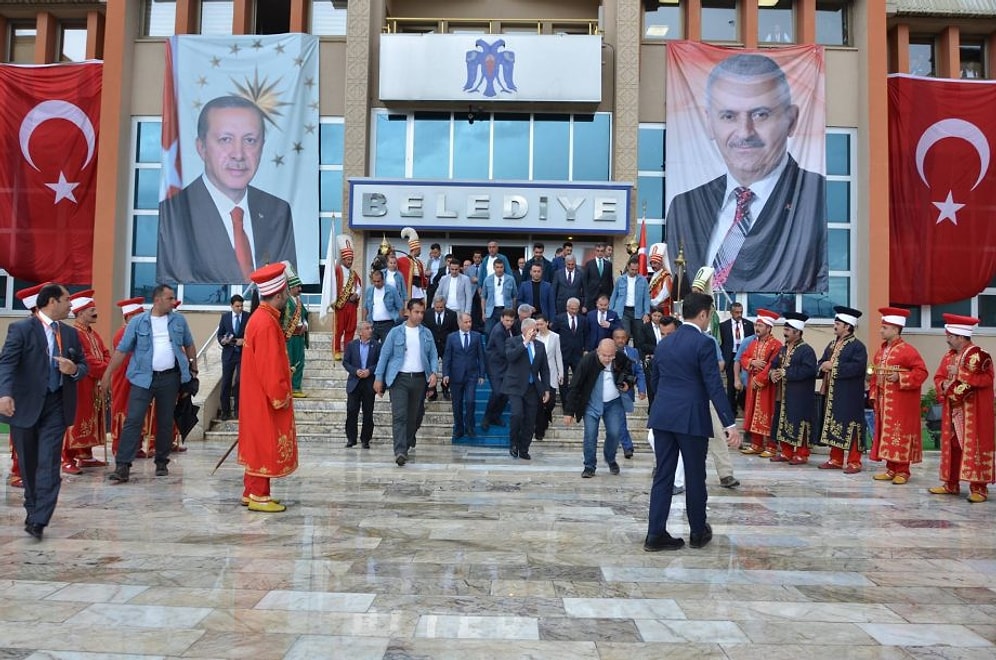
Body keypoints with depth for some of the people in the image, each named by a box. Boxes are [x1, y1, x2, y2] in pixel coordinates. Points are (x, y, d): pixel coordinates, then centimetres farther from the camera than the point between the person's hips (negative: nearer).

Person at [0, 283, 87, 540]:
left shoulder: (70, 333, 11)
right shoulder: (21, 328, -4)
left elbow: (83, 366, 15)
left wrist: (74, 369, -9)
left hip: (56, 406, 3)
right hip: (25, 405, -2)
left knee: (49, 464, -6)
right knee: (28, 463, 11)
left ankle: (38, 520, -5)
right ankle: (33, 509, 29)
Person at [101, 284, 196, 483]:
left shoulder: (179, 320, 5)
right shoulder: (138, 322, 0)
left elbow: (189, 345, 16)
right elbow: (121, 349, 1)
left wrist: (193, 369, 14)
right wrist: (107, 375, -1)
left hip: (170, 377, 2)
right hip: (144, 377, -2)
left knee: (165, 422, 9)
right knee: (133, 421, -8)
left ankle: (162, 462, 21)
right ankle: (122, 466, -7)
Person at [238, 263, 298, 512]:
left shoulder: (260, 317, 9)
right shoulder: (267, 324, -22)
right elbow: (270, 368, -23)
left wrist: (282, 381, 16)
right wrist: (280, 396, -16)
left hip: (258, 396, 10)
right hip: (266, 398, -10)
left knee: (258, 444, 16)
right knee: (265, 446, -1)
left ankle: (250, 491, 24)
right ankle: (258, 496, 8)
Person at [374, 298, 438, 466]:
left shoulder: (427, 333, 9)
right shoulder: (396, 332, 2)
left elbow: (433, 355, 10)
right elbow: (384, 355, 3)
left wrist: (433, 373, -7)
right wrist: (378, 378, -2)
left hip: (419, 379, 3)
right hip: (399, 378, -3)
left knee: (414, 416, 9)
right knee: (399, 415, -12)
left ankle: (407, 444, 27)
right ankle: (400, 451, -18)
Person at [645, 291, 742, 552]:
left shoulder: (663, 343, 12)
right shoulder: (704, 343, -9)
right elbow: (714, 386, -14)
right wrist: (730, 424, -13)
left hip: (662, 417, 6)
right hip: (691, 418, -5)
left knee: (663, 476, 8)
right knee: (695, 477, 9)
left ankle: (655, 534, 7)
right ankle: (698, 532, 23)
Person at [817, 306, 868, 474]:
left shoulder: (858, 346, -10)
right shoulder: (832, 345, 16)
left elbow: (858, 367, -23)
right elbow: (822, 362, 16)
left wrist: (834, 367, -21)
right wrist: (823, 366, -8)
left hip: (849, 396, -8)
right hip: (832, 394, 8)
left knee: (850, 428, -3)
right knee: (834, 426, 12)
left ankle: (854, 462, 5)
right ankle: (836, 459, 21)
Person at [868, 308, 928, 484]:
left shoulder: (908, 351, -12)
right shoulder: (880, 351, 12)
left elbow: (921, 372, -14)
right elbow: (875, 375, 16)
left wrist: (900, 378, -24)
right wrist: (873, 395, 9)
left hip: (901, 404, -8)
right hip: (883, 402, 8)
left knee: (900, 435, -2)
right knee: (886, 435, 11)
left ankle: (902, 471, 6)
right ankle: (891, 469, 19)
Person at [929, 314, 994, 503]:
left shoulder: (980, 355, -11)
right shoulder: (949, 356, 12)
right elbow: (938, 377, 14)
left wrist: (960, 373, -19)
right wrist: (944, 385, -7)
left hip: (973, 412, -7)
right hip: (952, 410, 7)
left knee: (974, 446, -5)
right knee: (951, 445, 10)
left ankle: (979, 487, 1)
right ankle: (951, 484, 18)